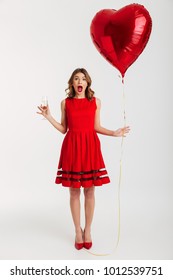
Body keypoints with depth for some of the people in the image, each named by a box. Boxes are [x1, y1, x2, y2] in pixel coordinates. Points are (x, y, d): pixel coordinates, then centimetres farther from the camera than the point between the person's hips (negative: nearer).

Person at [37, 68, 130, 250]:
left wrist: (114, 133, -4)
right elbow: (63, 129, 7)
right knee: (74, 192, 6)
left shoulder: (96, 102, 4)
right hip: (72, 148, 0)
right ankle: (78, 231, 23)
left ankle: (88, 230, 24)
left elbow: (96, 127, 8)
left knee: (89, 191, 6)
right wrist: (49, 117, -2)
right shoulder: (65, 103, 4)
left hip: (90, 147, 0)